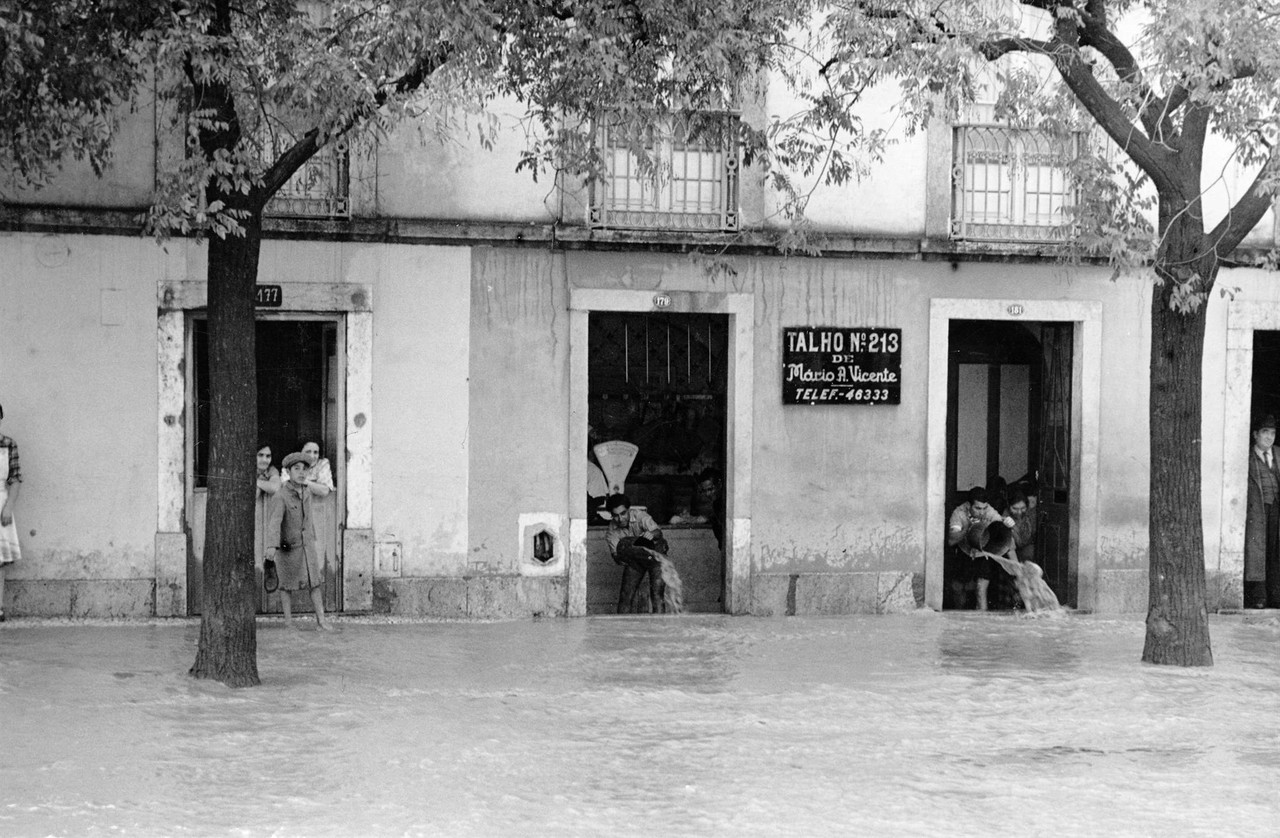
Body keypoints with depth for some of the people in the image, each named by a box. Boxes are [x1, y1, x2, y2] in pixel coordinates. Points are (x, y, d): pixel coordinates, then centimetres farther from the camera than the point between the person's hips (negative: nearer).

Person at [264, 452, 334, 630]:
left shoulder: (307, 489, -3)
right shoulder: (280, 497, -25)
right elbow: (274, 523, -39)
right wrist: (271, 546, -54)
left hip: (307, 543, 5)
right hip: (287, 547, -5)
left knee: (315, 581, 1)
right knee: (287, 584, 9)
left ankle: (321, 619, 6)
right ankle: (288, 621, 20)